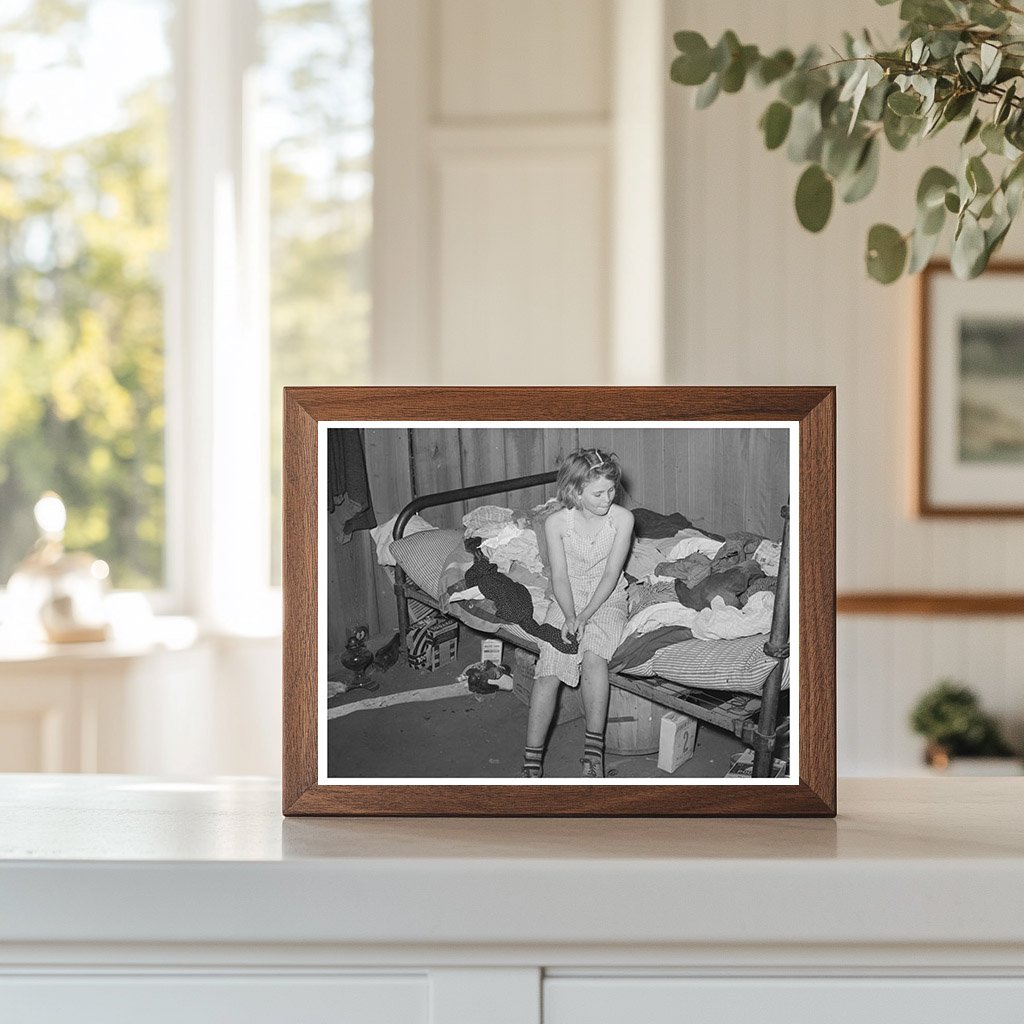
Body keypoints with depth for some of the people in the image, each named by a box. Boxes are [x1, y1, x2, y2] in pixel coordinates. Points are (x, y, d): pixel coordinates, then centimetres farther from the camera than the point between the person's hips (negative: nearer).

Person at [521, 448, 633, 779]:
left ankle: (594, 748, -24)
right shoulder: (556, 523, -7)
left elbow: (611, 574, -10)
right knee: (549, 670, -20)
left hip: (607, 599, -1)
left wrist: (585, 616, -19)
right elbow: (559, 577, -6)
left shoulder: (622, 519, -9)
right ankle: (532, 761, -18)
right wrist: (569, 616, -23)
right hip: (567, 599, 1)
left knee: (593, 656, -31)